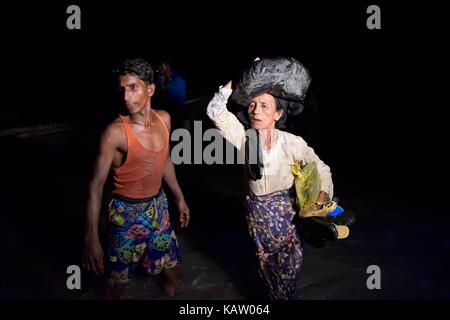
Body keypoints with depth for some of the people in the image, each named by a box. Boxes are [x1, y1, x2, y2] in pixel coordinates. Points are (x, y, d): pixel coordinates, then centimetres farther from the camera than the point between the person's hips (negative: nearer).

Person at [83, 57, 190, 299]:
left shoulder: (163, 119, -5)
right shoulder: (115, 132, -23)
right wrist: (91, 238, -27)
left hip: (158, 206, 6)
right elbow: (96, 184, -21)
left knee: (173, 270, 18)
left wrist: (179, 197, 18)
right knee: (117, 281, 8)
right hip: (127, 212, -5)